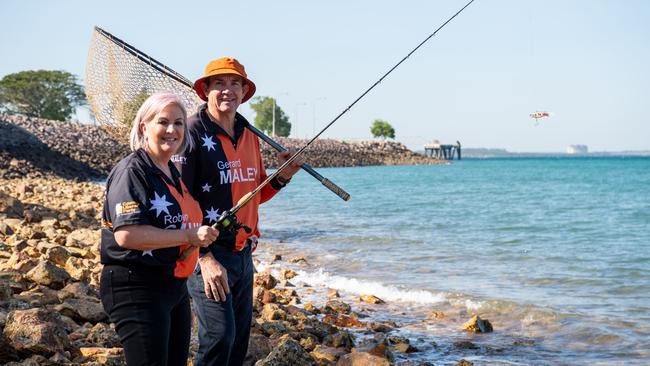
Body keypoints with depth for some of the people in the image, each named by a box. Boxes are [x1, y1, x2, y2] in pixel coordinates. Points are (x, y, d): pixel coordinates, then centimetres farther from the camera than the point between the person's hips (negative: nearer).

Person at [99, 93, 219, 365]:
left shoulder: (173, 173, 15)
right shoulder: (132, 172, -14)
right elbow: (126, 235, -25)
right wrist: (189, 235, -22)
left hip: (175, 286, 10)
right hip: (136, 289, -10)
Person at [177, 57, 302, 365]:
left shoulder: (249, 136, 12)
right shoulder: (192, 132, -12)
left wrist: (281, 177, 1)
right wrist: (205, 257, -23)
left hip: (243, 252, 8)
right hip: (207, 252, -8)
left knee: (241, 334, 13)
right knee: (220, 336, -12)